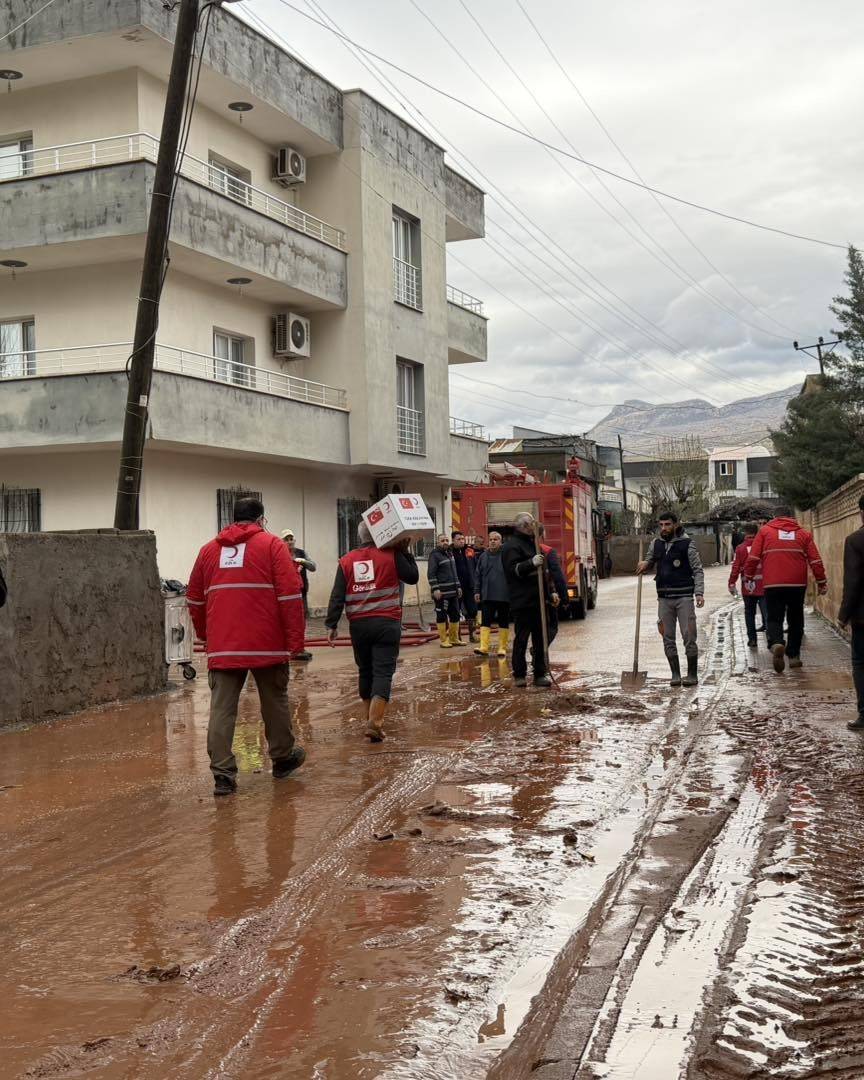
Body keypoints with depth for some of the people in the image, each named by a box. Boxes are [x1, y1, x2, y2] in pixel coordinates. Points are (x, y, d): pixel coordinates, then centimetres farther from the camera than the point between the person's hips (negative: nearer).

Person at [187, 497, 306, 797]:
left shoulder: (209, 550, 14)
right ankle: (282, 758, 29)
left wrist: (205, 633, 32)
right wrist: (295, 640, -4)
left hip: (221, 647, 3)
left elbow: (195, 599, 18)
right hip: (267, 645, -2)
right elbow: (290, 595, -7)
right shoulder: (271, 545, 1)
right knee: (275, 701, 14)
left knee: (222, 709, 1)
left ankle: (222, 773, -4)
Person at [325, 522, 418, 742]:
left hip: (358, 625, 3)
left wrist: (331, 624, 3)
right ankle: (375, 723, -15)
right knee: (383, 672, -4)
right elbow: (413, 577, 5)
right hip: (386, 624, -3)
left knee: (365, 671, 18)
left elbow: (337, 596, 1)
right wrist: (405, 551, 11)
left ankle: (369, 718, 29)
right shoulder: (391, 555, -3)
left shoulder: (346, 561, 5)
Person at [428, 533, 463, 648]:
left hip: (453, 592, 8)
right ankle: (444, 640, 5)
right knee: (442, 616, -1)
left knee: (455, 615, 11)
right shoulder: (434, 555, -8)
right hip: (441, 592, -8)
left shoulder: (450, 554, 17)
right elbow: (431, 574, -14)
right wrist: (435, 589, -20)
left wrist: (458, 587, 20)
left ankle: (454, 639, 21)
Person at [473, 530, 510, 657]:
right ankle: (484, 647, -6)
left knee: (504, 622, 6)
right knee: (485, 621, -3)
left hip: (504, 595, -3)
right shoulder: (483, 556, 9)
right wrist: (477, 591, 9)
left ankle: (502, 648, 13)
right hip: (487, 595, 3)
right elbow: (478, 575, 14)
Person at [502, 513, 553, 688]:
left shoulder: (530, 543, 21)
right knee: (521, 639, -4)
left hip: (537, 600, 9)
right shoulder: (512, 546, -9)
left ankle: (540, 674, 14)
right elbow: (513, 569, -21)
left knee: (540, 638, 9)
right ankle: (519, 675, 2)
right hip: (522, 601, -9)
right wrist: (531, 563, -34)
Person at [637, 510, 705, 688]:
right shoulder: (657, 544, 10)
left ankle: (692, 674, 4)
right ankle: (675, 674, 12)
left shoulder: (687, 543, -4)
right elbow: (651, 562, 25)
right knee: (668, 638, 5)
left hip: (684, 597, -5)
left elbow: (698, 570, -6)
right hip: (664, 598, 5)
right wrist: (645, 564, 1)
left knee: (689, 637, -3)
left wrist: (699, 593, -18)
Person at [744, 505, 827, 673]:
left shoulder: (764, 531, 5)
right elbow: (815, 561, 7)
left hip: (772, 585, -1)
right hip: (798, 584, 2)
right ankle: (793, 656, 18)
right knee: (795, 621, 15)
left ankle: (776, 644, -25)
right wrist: (822, 582, 12)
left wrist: (748, 576, 10)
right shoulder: (803, 534, 10)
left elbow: (753, 557, 0)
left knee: (774, 618, 3)